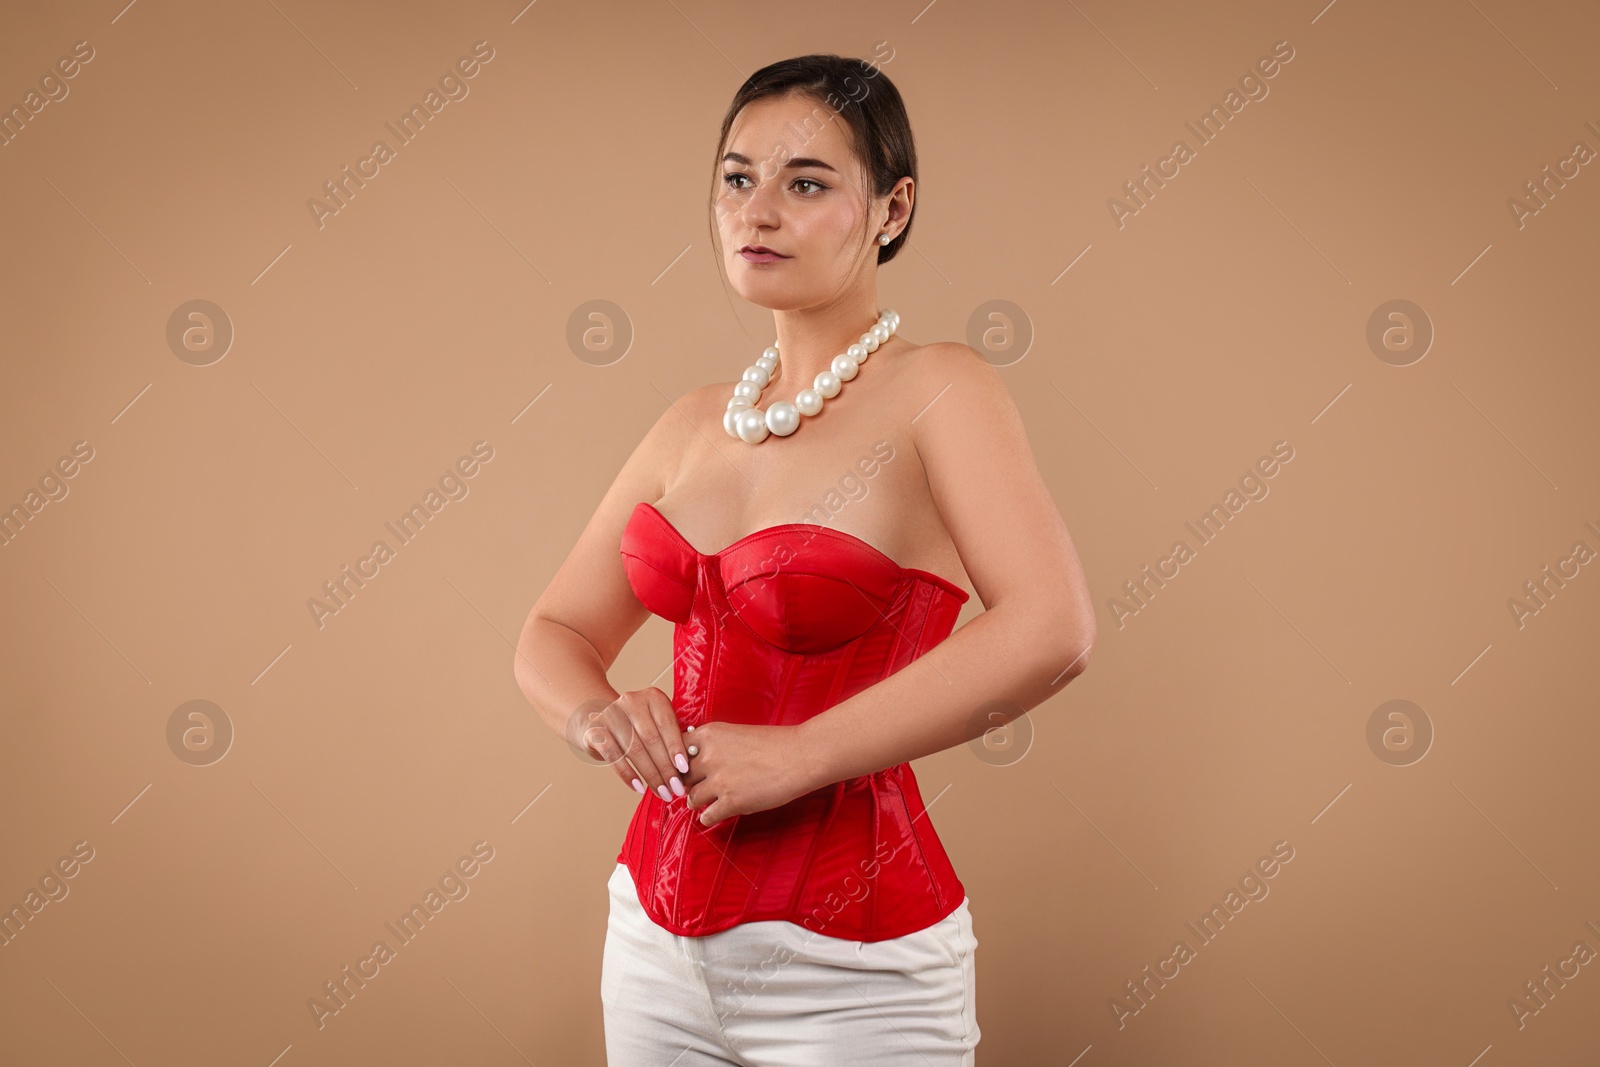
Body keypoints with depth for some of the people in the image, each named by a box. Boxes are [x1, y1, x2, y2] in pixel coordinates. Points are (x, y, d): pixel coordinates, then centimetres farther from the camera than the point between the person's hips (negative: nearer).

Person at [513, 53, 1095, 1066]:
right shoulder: (695, 424, 6)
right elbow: (556, 631, 12)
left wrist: (801, 754, -23)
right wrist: (598, 714, -10)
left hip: (846, 972, -6)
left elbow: (1052, 632, -27)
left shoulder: (940, 391, -12)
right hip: (658, 935, 6)